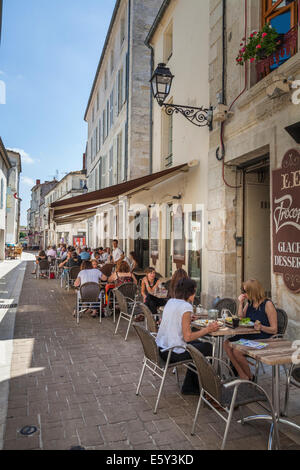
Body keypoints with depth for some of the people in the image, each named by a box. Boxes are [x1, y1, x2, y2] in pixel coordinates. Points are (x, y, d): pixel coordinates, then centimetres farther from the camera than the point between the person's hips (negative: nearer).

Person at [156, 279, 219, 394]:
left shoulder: (170, 302, 6)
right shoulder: (186, 306, -19)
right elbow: (187, 337, -20)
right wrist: (208, 329, -11)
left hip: (161, 349, 9)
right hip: (173, 353, -8)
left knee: (198, 344, 26)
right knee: (209, 347, 11)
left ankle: (189, 386, 33)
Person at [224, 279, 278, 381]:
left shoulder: (267, 304, -10)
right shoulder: (249, 303, 11)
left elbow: (274, 330, -11)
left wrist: (261, 327, -30)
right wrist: (241, 303, 4)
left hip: (263, 339, -8)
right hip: (249, 336, 8)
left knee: (237, 351, -25)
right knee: (227, 344, -15)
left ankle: (249, 377, 0)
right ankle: (242, 376, -10)